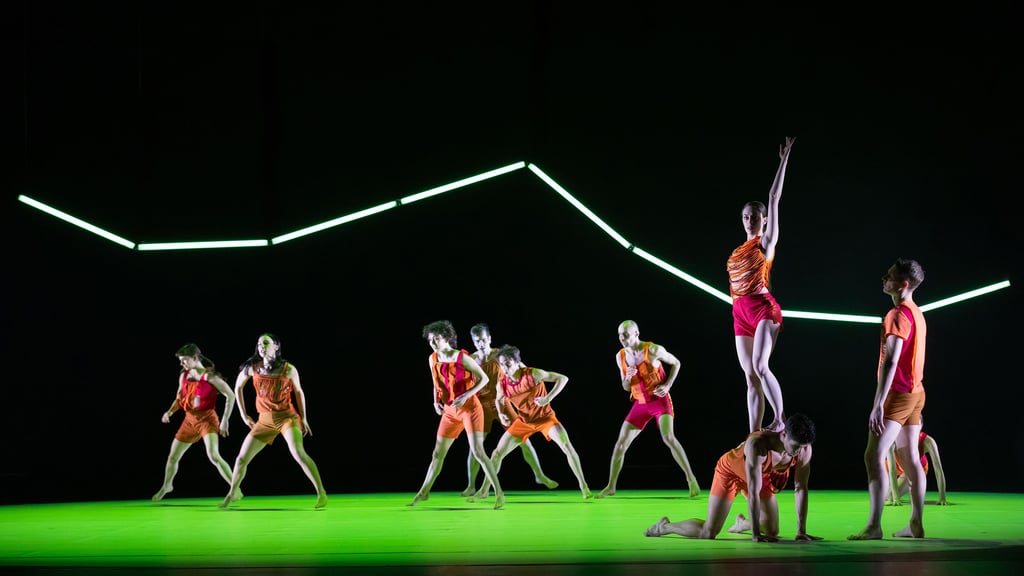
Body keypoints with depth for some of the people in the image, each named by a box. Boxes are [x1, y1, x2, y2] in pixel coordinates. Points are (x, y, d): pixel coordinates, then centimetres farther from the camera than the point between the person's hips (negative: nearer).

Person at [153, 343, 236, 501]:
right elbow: (179, 399, 20)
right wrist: (169, 412, 0)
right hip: (189, 420, 7)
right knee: (173, 457, 15)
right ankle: (166, 486, 41)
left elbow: (231, 396, -14)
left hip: (207, 419, -7)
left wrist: (225, 420, -17)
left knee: (214, 456, -26)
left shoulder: (209, 375, -13)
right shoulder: (183, 376, 7)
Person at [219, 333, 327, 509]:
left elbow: (299, 392, 7)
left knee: (298, 452, -27)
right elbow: (238, 387, 14)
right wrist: (243, 415, 12)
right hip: (265, 420, 4)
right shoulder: (253, 367, -3)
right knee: (242, 459, 4)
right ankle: (233, 493, 29)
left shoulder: (288, 369, -9)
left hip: (287, 416, -4)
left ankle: (321, 493, -21)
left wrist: (304, 418, 8)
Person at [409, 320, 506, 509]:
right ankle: (424, 492, 25)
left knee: (478, 452, -17)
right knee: (437, 453, 12)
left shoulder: (462, 357, -14)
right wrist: (436, 402, 1)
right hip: (450, 411, 6)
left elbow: (484, 379, -11)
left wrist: (465, 396, -21)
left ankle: (499, 493, -14)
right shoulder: (433, 359, 3)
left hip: (469, 407, -6)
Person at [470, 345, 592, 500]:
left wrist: (548, 398, -33)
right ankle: (484, 490, 16)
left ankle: (584, 486, -15)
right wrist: (501, 414, -11)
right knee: (497, 453, 1)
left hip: (545, 417, -4)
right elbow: (499, 400, 11)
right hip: (523, 421, 4)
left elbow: (563, 378, -22)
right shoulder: (502, 384, -14)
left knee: (567, 447, -24)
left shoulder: (533, 374, -25)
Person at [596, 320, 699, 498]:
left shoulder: (653, 350, -15)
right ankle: (611, 487, 12)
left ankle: (691, 479, -18)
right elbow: (626, 387, 7)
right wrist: (628, 378, -17)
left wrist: (667, 385, -13)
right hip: (641, 404, 5)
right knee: (620, 443, 1)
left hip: (660, 400, -5)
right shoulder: (620, 357, 0)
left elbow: (675, 363, 0)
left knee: (668, 438, -26)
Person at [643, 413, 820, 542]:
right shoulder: (758, 445, -43)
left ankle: (743, 522, 39)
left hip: (761, 476, 6)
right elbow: (753, 492, -41)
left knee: (772, 532, 6)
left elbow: (801, 489, -18)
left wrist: (801, 531, -18)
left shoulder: (805, 450, -28)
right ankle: (665, 526, 15)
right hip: (730, 471, -6)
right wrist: (756, 535, -38)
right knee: (708, 533, -12)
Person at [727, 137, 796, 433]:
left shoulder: (766, 241, 3)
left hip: (763, 307, -6)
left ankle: (781, 420, -16)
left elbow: (774, 198, -1)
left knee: (760, 366, -23)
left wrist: (784, 160, -2)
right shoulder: (738, 250, 19)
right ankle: (753, 435, 0)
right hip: (740, 314, 6)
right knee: (750, 376, 2)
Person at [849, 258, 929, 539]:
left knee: (874, 456, -12)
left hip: (898, 394, -10)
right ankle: (916, 525, 12)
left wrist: (878, 404, -27)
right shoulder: (917, 313, 14)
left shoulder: (897, 315, -17)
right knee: (910, 458, 11)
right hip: (916, 393, 10)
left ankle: (874, 526, -18)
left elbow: (890, 362, -24)